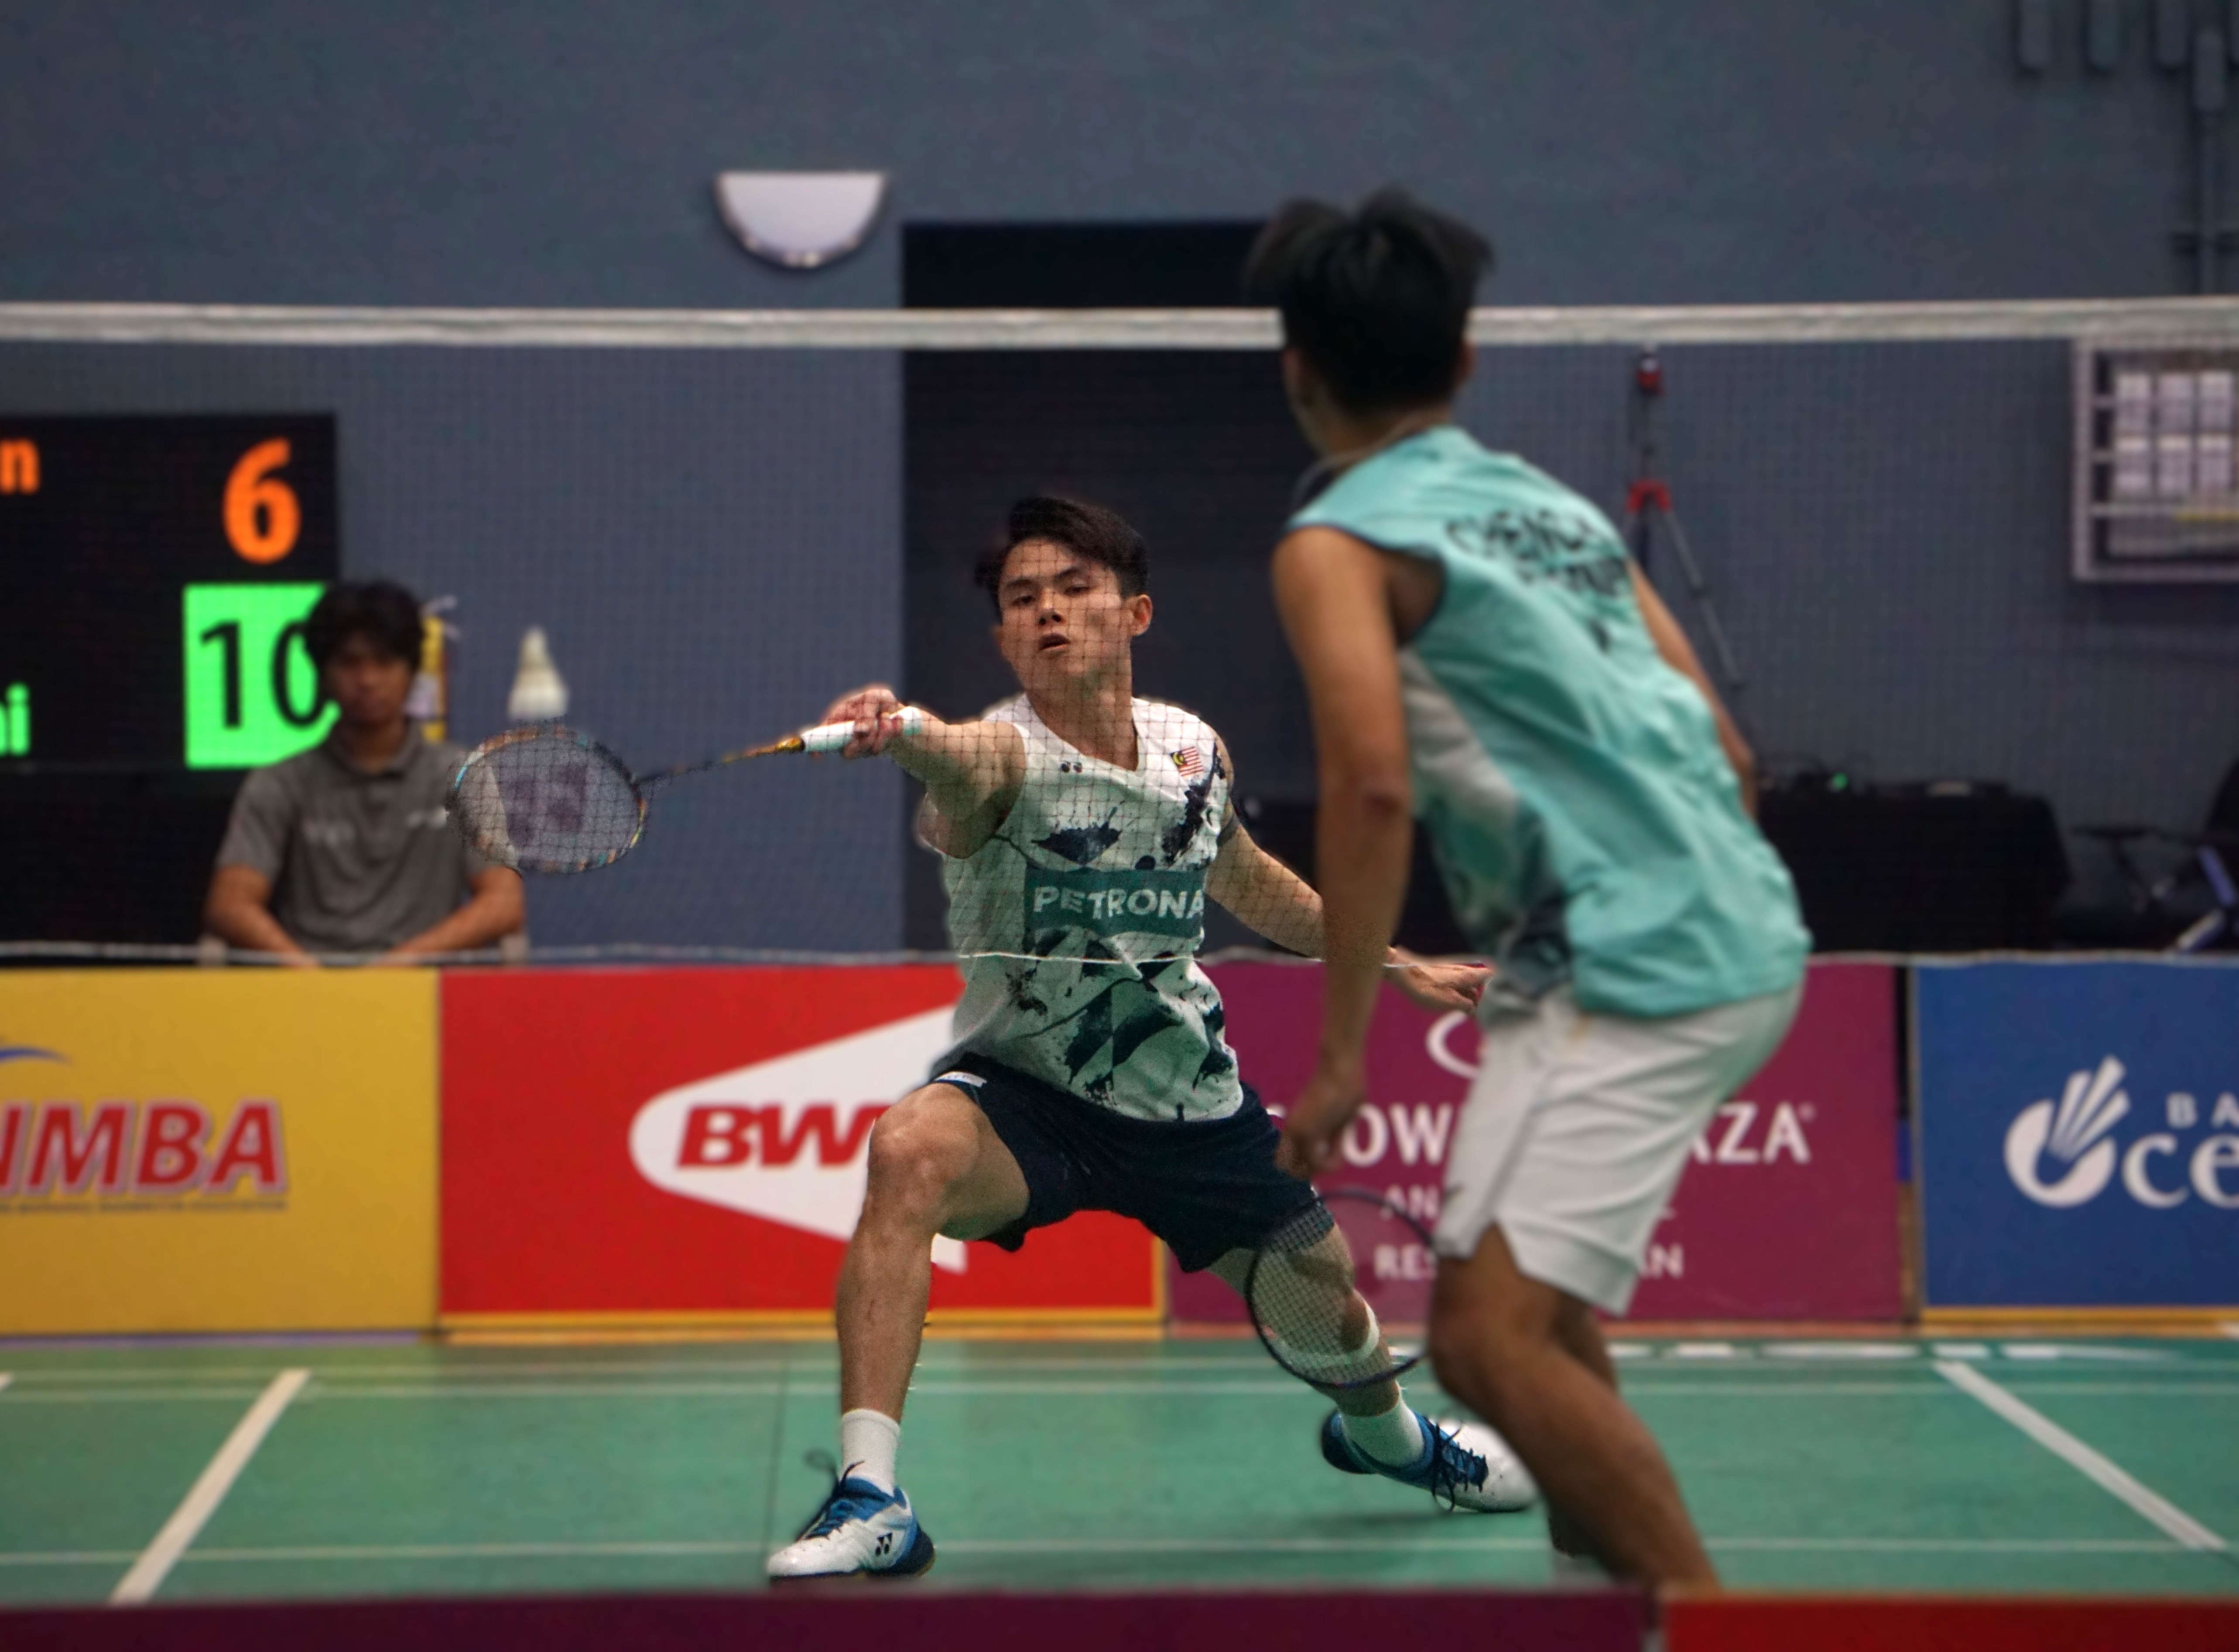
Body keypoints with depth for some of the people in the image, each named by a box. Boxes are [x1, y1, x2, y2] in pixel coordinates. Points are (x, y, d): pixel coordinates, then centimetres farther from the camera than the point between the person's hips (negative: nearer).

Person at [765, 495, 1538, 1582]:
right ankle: (869, 1502, -34)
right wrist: (902, 735, -71)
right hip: (1023, 1093, -5)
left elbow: (1244, 880, 17)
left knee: (1324, 1312, 16)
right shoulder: (1004, 757, -21)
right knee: (910, 1153, -36)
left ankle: (1383, 1432, 56)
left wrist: (1397, 965, 25)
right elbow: (960, 767, -48)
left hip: (1190, 1103, 5)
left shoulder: (1194, 751, -4)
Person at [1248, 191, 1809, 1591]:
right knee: (1537, 1302, 26)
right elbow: (1726, 755, 20)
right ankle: (1611, 1580, 31)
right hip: (1744, 942, 9)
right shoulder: (1556, 507, 19)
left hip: (1628, 976, -9)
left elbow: (1374, 784, -17)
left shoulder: (1339, 544, -3)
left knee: (1488, 1338, -13)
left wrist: (1340, 1054, -14)